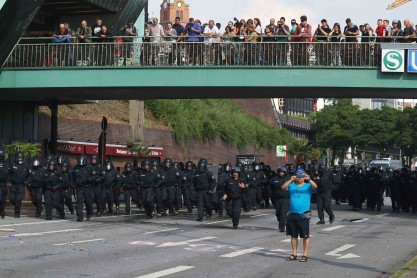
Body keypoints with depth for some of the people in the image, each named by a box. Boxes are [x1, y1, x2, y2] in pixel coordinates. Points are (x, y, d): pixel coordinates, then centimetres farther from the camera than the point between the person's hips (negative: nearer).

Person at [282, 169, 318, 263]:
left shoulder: (308, 186, 1)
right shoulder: (292, 186, 8)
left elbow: (315, 186, -18)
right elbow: (283, 187, -8)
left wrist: (309, 179, -34)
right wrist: (290, 180, -22)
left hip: (304, 215, -4)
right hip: (292, 215, 4)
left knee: (305, 236, 0)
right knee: (293, 235, 12)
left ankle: (305, 255, 7)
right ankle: (294, 254, 23)